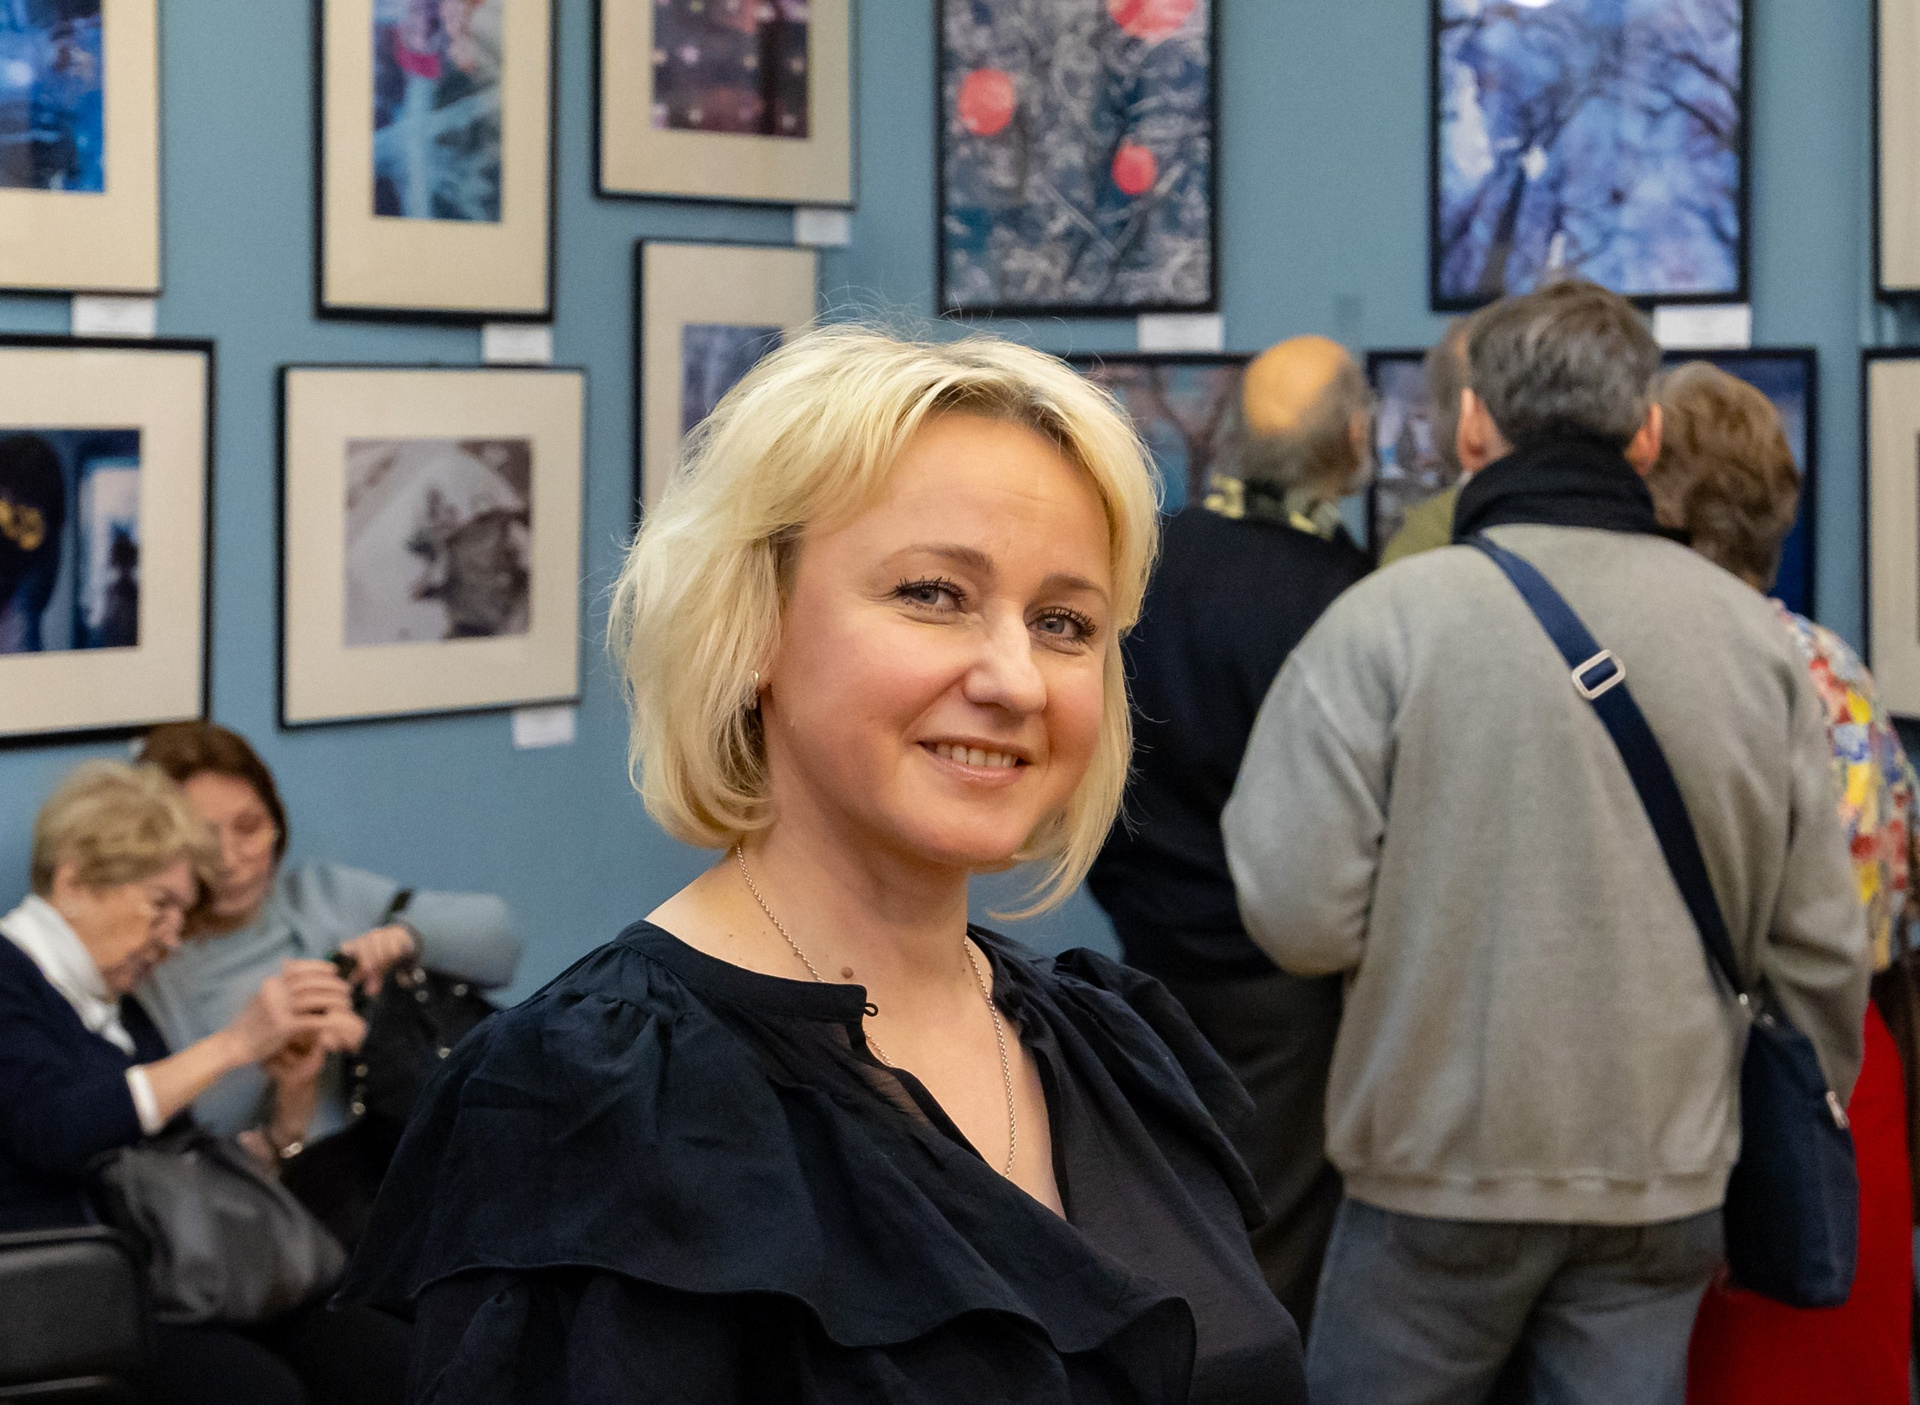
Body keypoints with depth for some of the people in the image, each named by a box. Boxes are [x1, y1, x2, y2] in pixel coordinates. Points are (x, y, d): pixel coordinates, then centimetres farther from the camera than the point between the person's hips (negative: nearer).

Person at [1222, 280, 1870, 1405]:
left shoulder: (1391, 619, -10)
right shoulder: (1755, 635, 0)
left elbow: (1298, 912, -15)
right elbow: (1822, 946, 4)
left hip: (1439, 1180, -3)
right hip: (1667, 1186, 3)